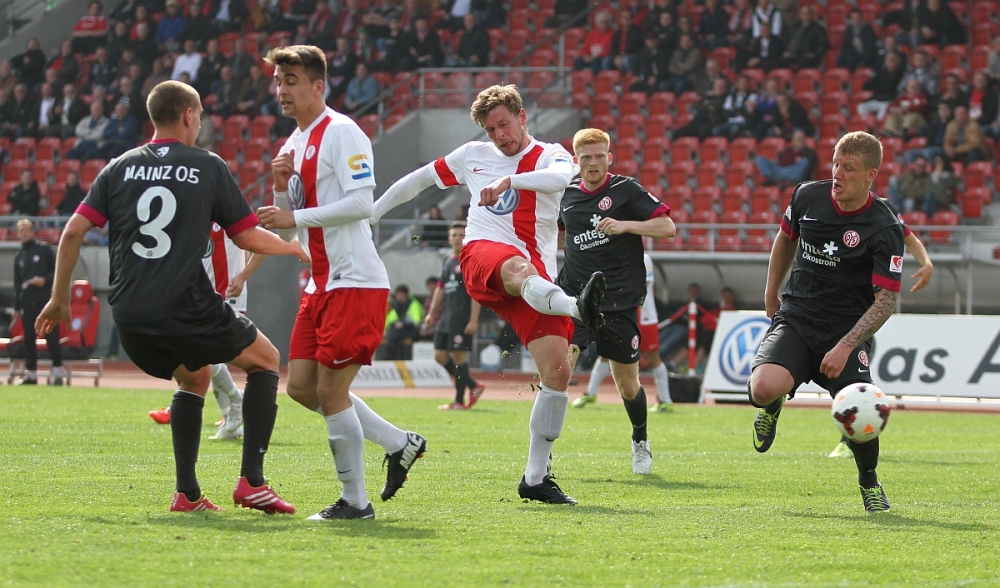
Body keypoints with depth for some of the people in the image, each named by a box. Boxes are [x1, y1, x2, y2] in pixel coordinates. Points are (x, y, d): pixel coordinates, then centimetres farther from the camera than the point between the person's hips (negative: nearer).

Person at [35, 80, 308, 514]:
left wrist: (59, 298, 13)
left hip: (129, 316, 5)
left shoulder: (120, 168, 11)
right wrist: (292, 248, 26)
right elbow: (248, 237, 6)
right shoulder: (209, 167, 3)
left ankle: (187, 493, 19)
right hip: (187, 309, -5)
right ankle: (252, 482, 4)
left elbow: (74, 231, 4)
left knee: (194, 376, 30)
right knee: (266, 361, 17)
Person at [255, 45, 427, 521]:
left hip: (354, 281, -10)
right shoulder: (294, 143, 16)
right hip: (321, 284, 10)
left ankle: (355, 501, 1)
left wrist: (295, 216, -19)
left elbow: (361, 203, -21)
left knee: (330, 389, -10)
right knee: (300, 384, 7)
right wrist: (282, 188, 1)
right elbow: (290, 221, 21)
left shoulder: (341, 133, -12)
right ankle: (398, 443, 19)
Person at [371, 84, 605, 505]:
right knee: (519, 269, -41)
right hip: (483, 256, -1)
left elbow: (562, 176, -14)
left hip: (536, 275, 1)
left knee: (558, 368, -12)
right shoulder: (473, 156, 21)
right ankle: (578, 308, -77)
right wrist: (370, 214, 35)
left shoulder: (549, 156, 12)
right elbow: (419, 179, 35)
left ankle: (536, 477, -2)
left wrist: (509, 181, -30)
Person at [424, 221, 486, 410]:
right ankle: (474, 386, 17)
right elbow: (440, 288, 24)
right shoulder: (448, 262, 17)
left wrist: (473, 320, -19)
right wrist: (431, 313, 20)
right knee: (440, 356, 7)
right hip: (446, 317, 9)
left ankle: (459, 401, 0)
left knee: (459, 356, -7)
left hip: (462, 319, -9)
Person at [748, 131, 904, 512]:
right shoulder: (808, 196, -1)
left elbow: (886, 300, -14)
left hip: (847, 329, -2)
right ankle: (772, 406, 13)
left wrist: (845, 346, -23)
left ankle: (869, 481, 15)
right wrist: (771, 292, 26)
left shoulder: (884, 229, -14)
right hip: (795, 318, 2)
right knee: (764, 387, -27)